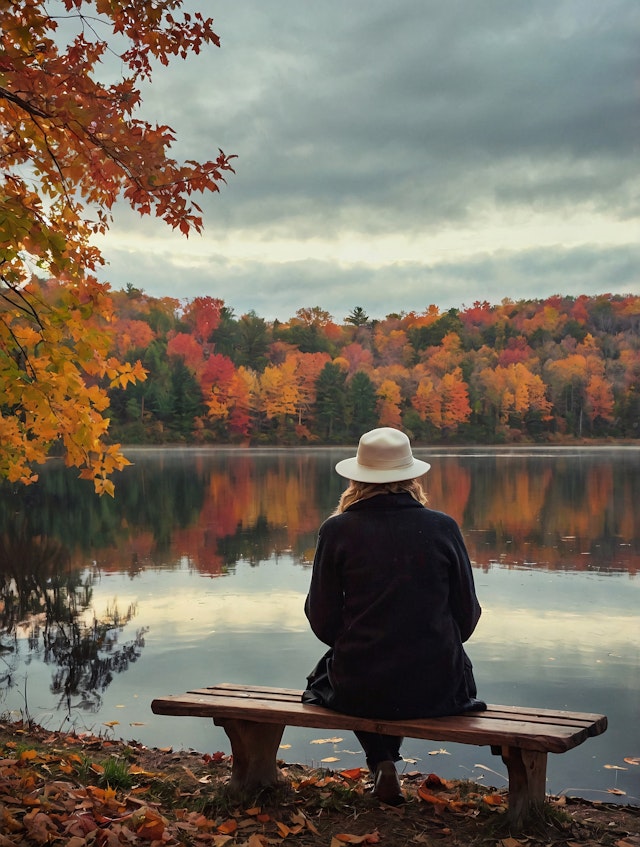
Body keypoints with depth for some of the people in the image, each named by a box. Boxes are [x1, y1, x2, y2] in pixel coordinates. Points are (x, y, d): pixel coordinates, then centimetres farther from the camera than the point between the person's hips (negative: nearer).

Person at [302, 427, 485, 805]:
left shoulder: (337, 530, -8)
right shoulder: (444, 527, -5)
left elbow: (322, 621, -4)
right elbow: (467, 614, 1)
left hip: (359, 691, -1)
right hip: (435, 688, 1)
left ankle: (382, 765, 19)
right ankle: (388, 758, 37)